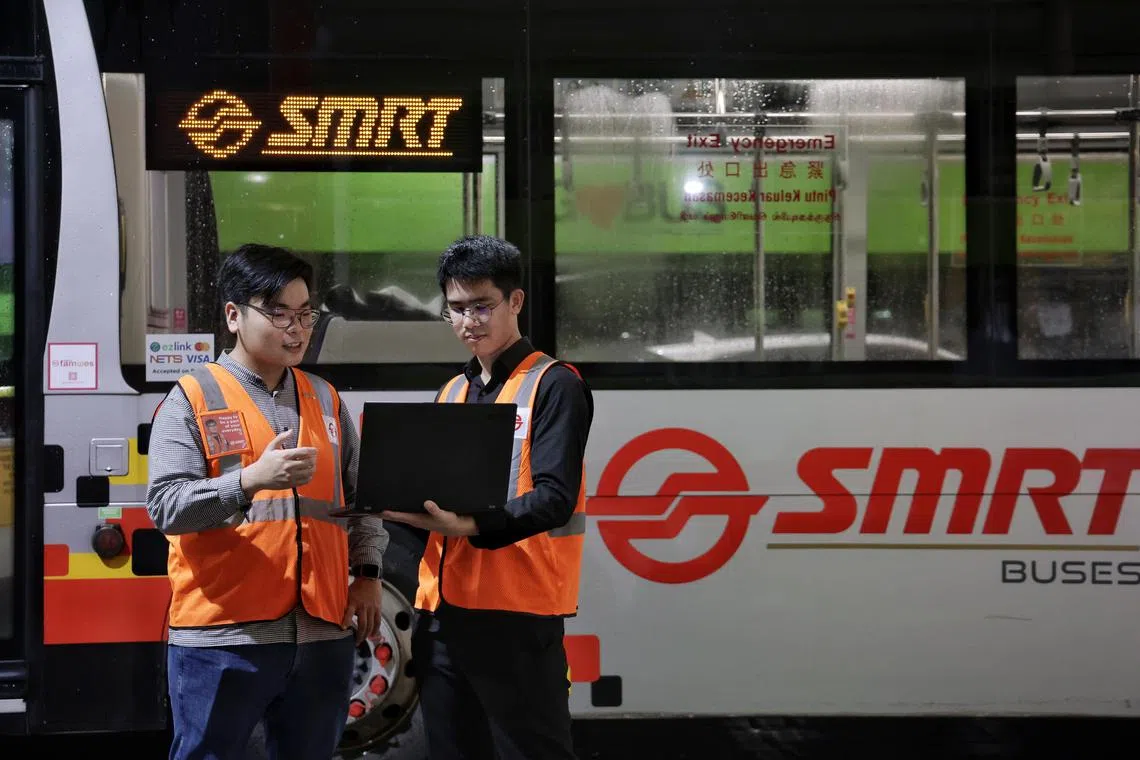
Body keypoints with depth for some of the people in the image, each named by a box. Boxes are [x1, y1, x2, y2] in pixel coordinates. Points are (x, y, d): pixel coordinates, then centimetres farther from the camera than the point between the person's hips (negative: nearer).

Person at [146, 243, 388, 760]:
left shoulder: (325, 399, 15)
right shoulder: (192, 400, -1)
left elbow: (361, 497, 21)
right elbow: (165, 506, -12)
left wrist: (367, 574, 7)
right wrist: (251, 479, -25)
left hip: (322, 634, 5)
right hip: (222, 637, -5)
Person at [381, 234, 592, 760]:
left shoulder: (553, 385, -3)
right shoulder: (451, 393, 19)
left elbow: (554, 498, -14)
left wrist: (473, 526, -29)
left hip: (518, 614, -7)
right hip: (442, 612, 7)